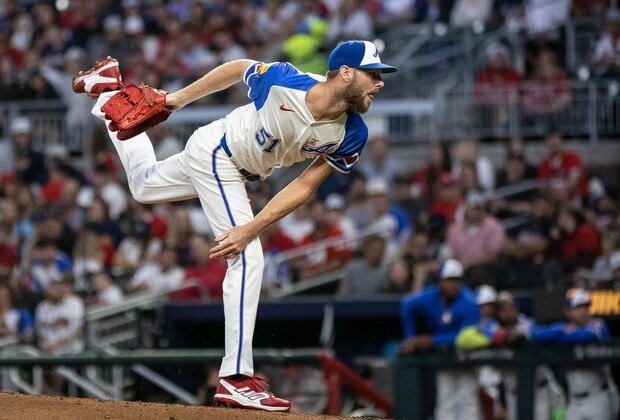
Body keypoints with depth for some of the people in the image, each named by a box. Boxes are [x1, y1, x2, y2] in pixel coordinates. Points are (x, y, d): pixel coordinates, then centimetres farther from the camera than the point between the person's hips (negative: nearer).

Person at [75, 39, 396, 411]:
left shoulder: (352, 136, -22)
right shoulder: (284, 82, -34)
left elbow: (304, 187, -17)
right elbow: (237, 69, -14)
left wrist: (251, 229, -25)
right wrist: (179, 99, -5)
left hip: (237, 173, 6)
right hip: (214, 150, -6)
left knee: (143, 185, 30)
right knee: (248, 259, -20)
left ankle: (111, 94, 46)